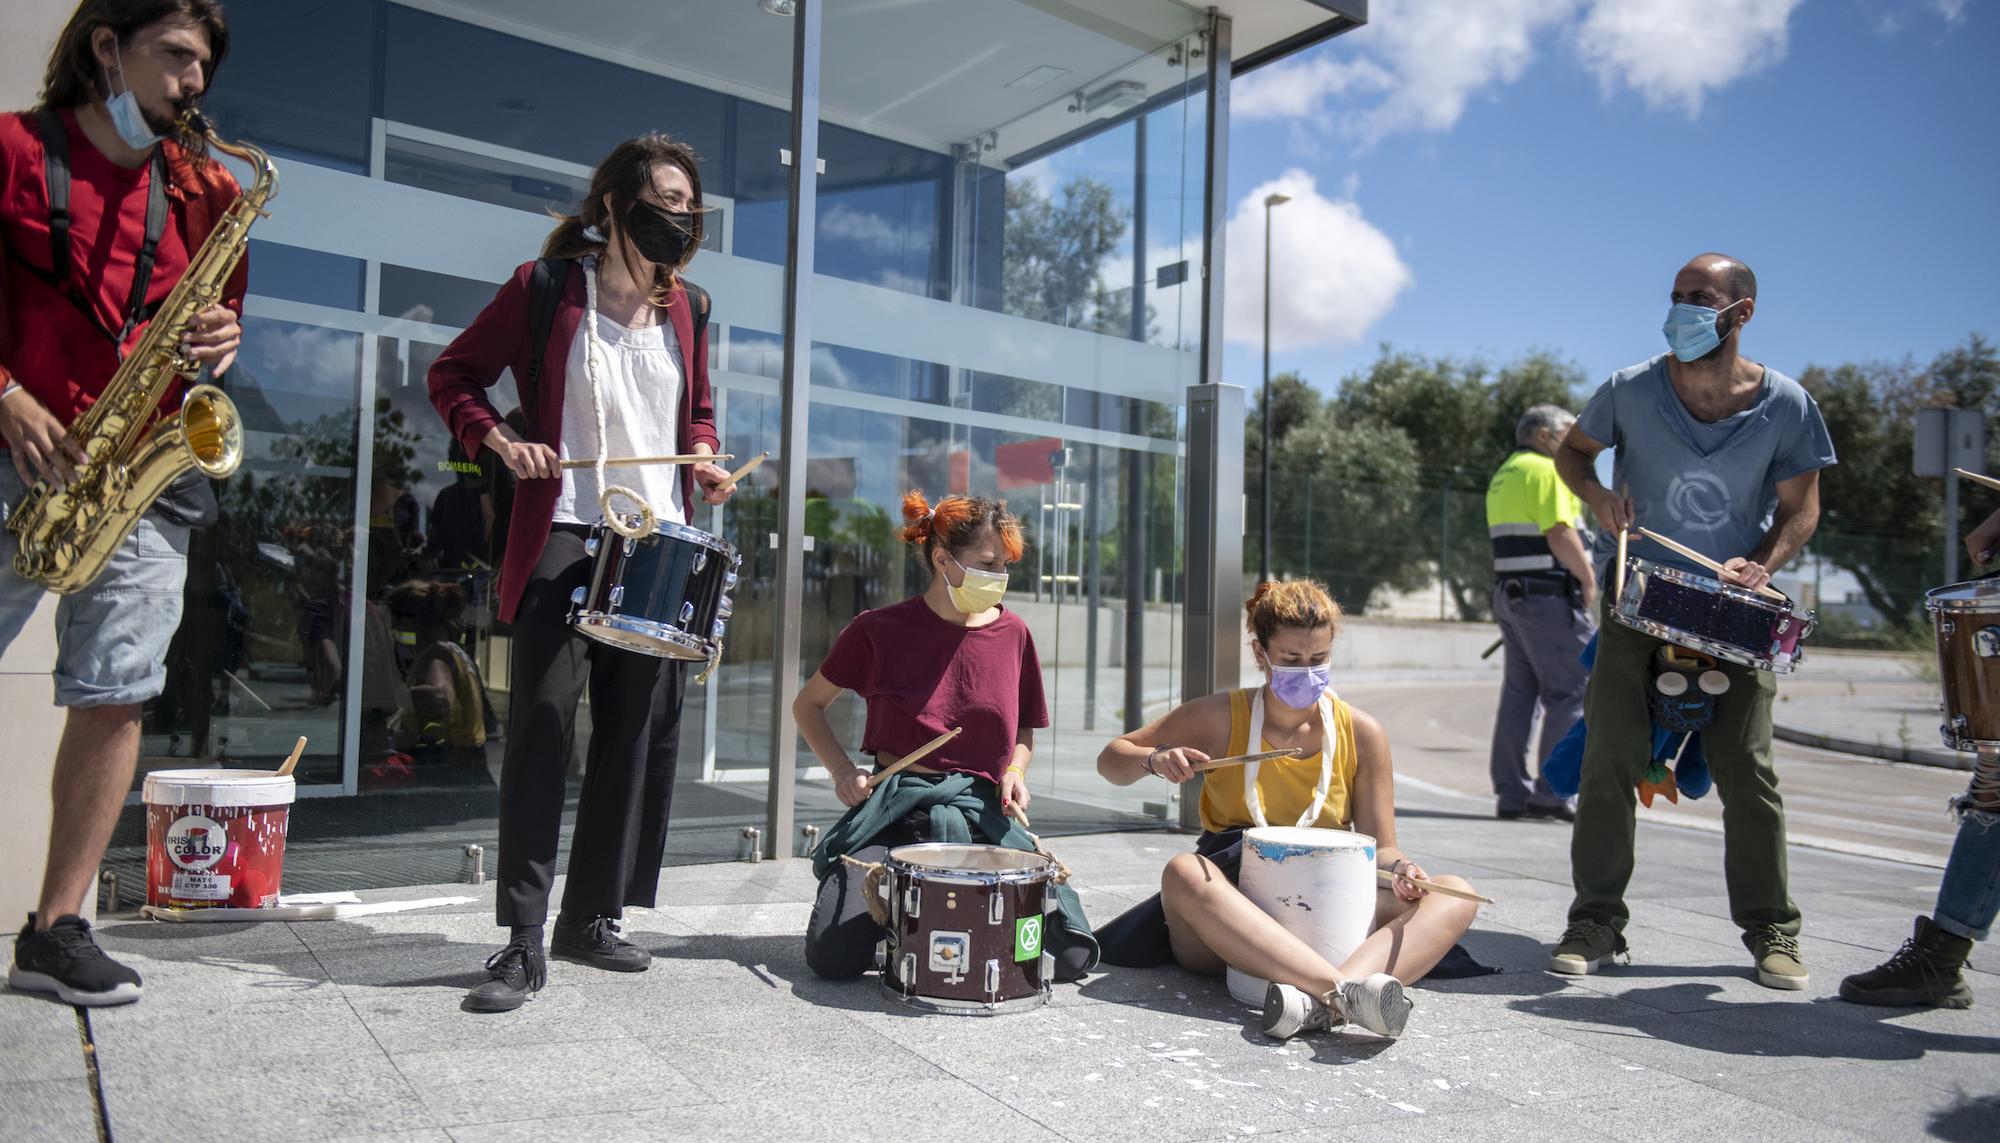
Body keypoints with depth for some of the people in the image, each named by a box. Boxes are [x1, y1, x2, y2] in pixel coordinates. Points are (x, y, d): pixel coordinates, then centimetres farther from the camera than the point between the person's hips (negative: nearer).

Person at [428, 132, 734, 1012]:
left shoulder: (686, 308, 13)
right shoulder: (545, 288, 1)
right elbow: (454, 373, 7)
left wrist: (706, 463, 4)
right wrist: (497, 438, -10)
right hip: (564, 536, -5)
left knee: (641, 731, 6)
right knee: (543, 720, -10)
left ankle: (593, 917, 19)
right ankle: (522, 941, -3)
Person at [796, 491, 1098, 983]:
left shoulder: (1013, 633, 5)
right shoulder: (880, 630, -4)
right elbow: (808, 705, 10)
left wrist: (1014, 771, 0)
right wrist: (843, 770, -5)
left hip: (981, 813, 2)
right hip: (893, 807, -2)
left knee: (1074, 956, -12)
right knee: (833, 957, -20)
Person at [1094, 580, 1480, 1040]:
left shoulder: (1362, 734, 3)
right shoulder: (1220, 718, 0)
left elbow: (1378, 848, 6)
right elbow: (1111, 758, 7)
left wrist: (1399, 869, -18)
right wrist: (1153, 759, -16)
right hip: (1228, 921, -2)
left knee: (1453, 894, -20)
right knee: (1183, 872, -35)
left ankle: (1319, 1001, -47)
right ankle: (1345, 990, -48)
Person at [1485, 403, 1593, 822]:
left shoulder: (1502, 475, 19)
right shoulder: (1545, 470, -10)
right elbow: (1560, 534, -18)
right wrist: (1588, 580, -8)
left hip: (1510, 593, 9)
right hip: (1547, 594, -9)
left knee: (1519, 693, 10)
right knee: (1570, 693, -3)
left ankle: (1512, 794, 11)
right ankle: (1552, 794, -4)